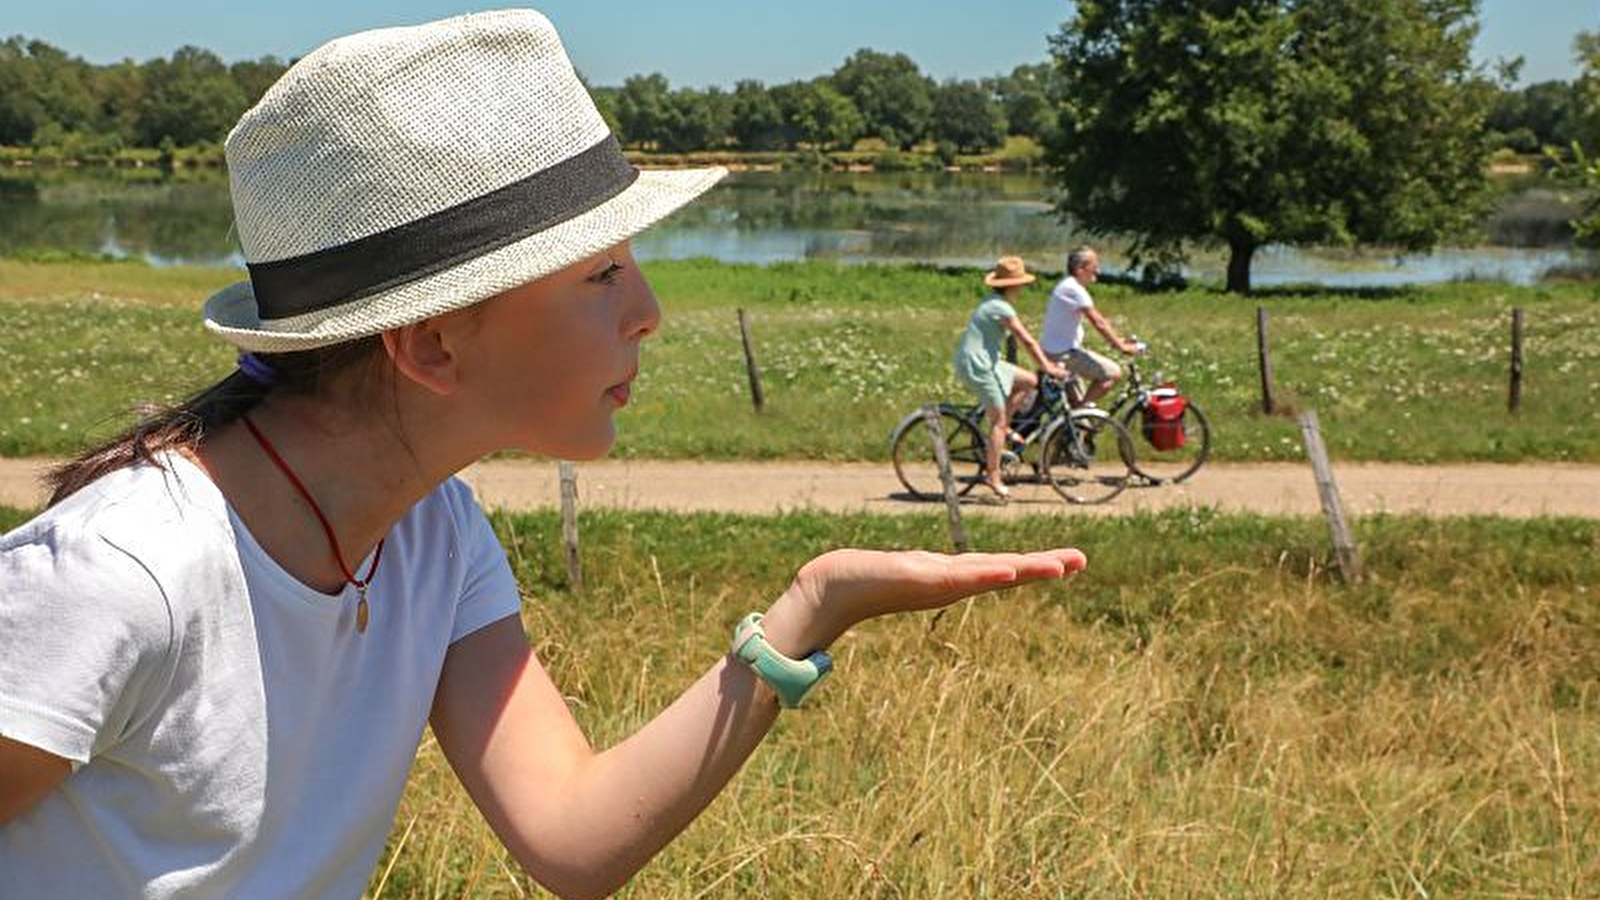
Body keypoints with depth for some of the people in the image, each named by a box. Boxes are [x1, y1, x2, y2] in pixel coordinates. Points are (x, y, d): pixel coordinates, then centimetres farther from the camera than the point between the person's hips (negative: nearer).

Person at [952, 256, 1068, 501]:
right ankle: (993, 477, -2)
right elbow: (1027, 341, -17)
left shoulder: (994, 303, 14)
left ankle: (1003, 428, 14)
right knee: (998, 418, -5)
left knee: (1028, 381, 12)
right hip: (976, 364, -10)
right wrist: (1047, 367, -12)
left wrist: (1046, 363, 20)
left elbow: (1023, 340, 20)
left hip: (984, 361, 10)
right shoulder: (1001, 308, -17)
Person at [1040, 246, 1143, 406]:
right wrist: (1122, 347, -17)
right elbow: (1098, 323, -21)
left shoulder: (1068, 286, 13)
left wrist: (1119, 340, 12)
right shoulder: (1074, 290, -19)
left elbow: (1099, 318, 16)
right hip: (1063, 354, -11)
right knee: (1114, 373, -11)